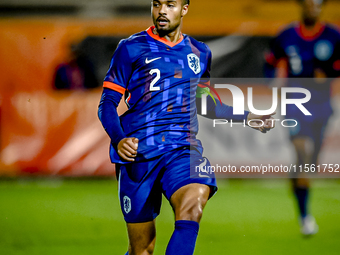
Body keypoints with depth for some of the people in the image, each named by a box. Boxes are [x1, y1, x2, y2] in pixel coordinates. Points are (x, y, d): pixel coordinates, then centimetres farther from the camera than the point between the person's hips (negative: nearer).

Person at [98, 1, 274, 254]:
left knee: (193, 205, -31)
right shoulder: (131, 49, 3)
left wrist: (246, 116, 22)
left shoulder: (199, 53, 15)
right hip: (138, 153, -2)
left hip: (183, 148, 2)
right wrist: (118, 140, -16)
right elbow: (107, 103, 1)